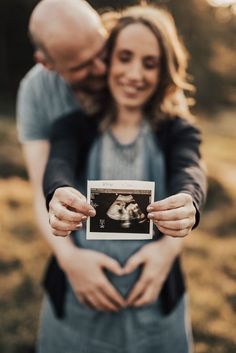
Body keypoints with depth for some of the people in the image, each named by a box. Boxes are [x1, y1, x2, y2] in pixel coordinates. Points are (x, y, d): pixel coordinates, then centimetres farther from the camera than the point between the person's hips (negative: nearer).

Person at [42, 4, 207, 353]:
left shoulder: (178, 130, 2)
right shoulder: (74, 126, 1)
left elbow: (191, 174, -18)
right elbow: (57, 169, -18)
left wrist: (178, 224, -40)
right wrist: (60, 195, -41)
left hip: (156, 303, 1)